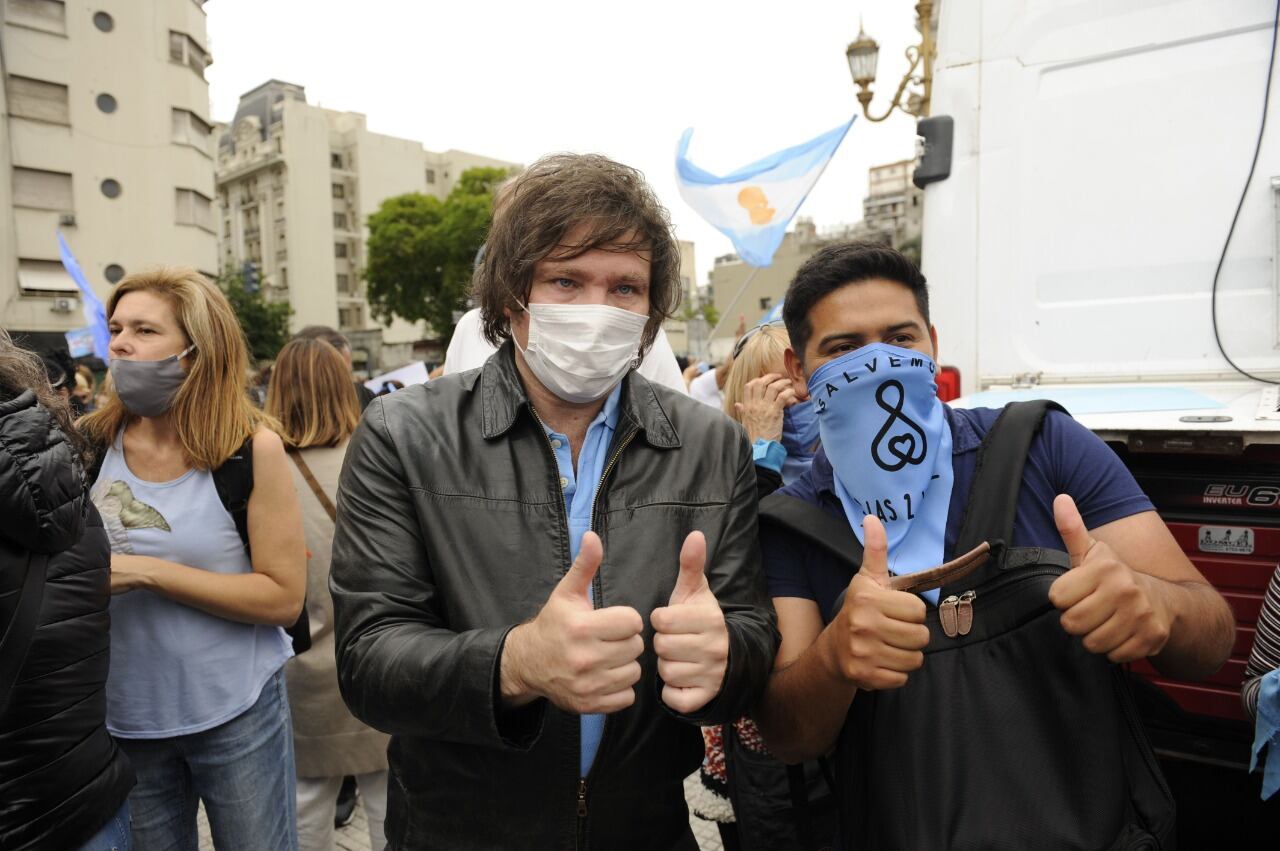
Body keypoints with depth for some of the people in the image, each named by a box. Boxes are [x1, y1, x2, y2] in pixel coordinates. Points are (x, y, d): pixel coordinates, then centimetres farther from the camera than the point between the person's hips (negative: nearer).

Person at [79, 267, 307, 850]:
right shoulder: (87, 446, -4)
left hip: (236, 713, -2)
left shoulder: (253, 447, -13)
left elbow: (284, 597, -15)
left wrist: (146, 571, -20)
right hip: (120, 715, 3)